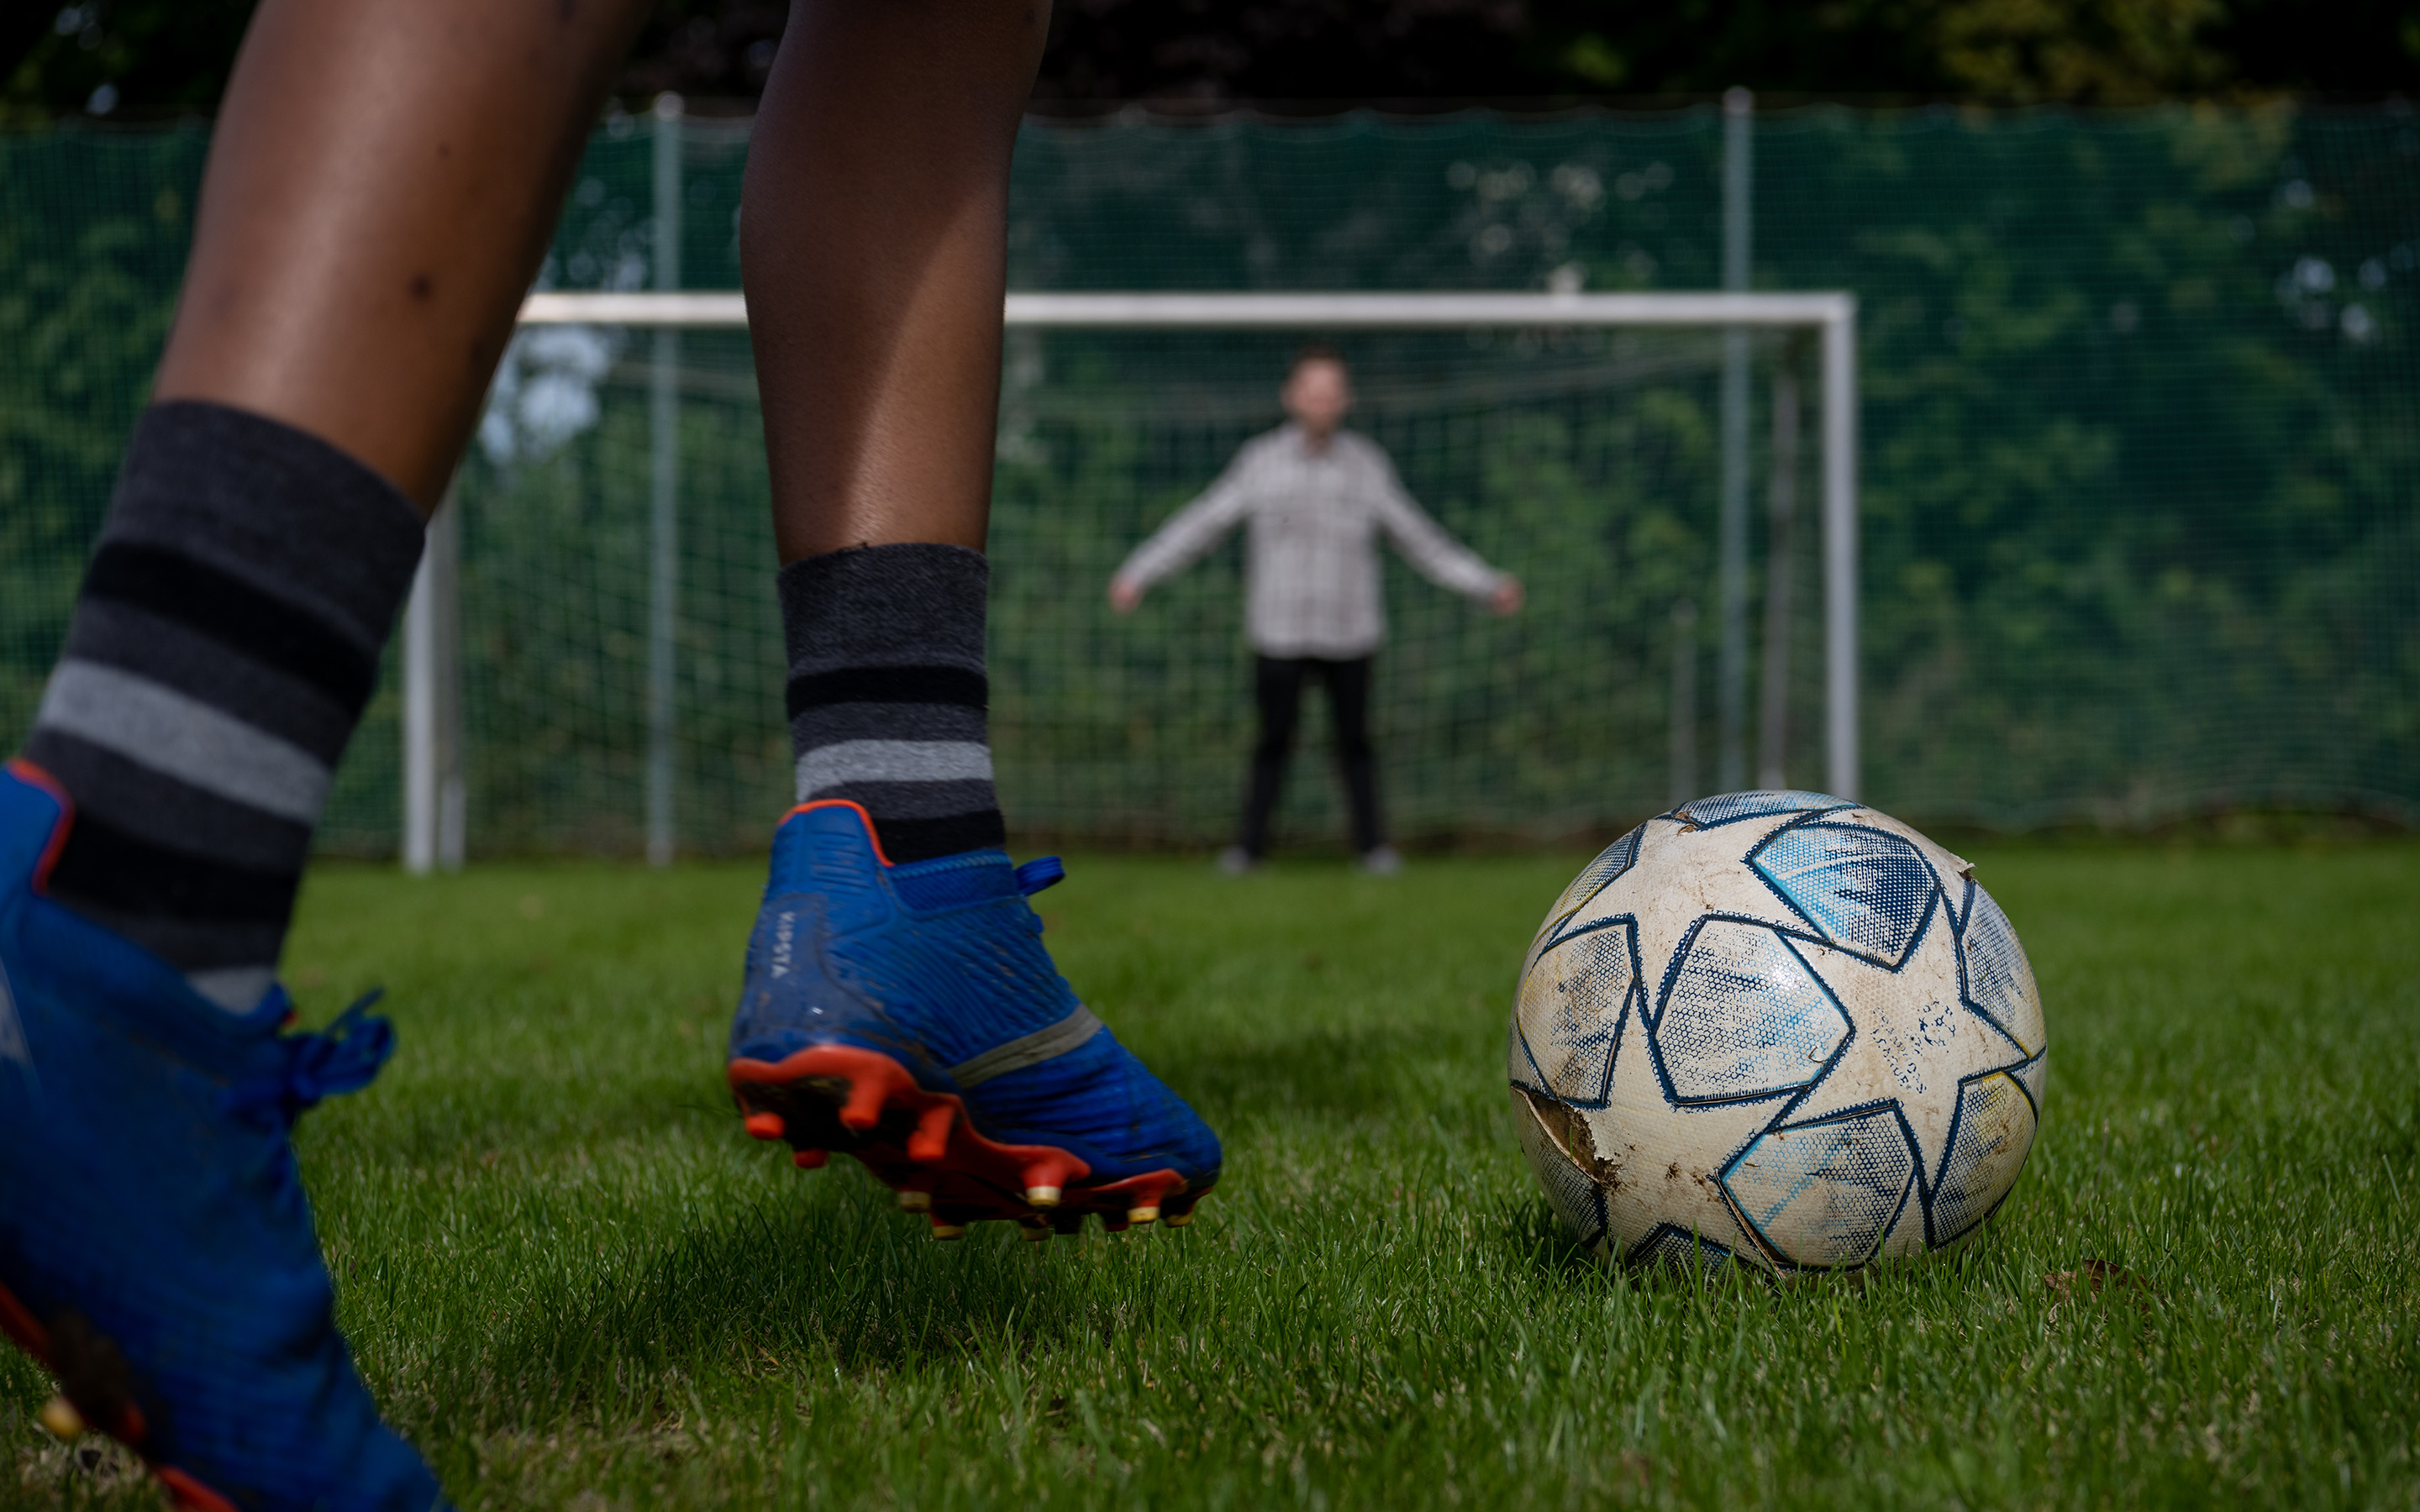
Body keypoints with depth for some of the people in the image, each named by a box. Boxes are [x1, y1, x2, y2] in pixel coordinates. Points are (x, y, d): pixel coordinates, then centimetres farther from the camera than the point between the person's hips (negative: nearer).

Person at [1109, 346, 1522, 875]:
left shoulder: (1368, 464, 3)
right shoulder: (1260, 460, 0)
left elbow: (1420, 539, 9)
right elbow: (1201, 523, 5)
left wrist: (1488, 585, 7)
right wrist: (1137, 574, 0)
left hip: (1349, 633, 1)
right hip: (1279, 634, -1)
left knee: (1355, 741, 4)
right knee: (1273, 741, 0)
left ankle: (1372, 842, 14)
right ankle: (1248, 844, 9)